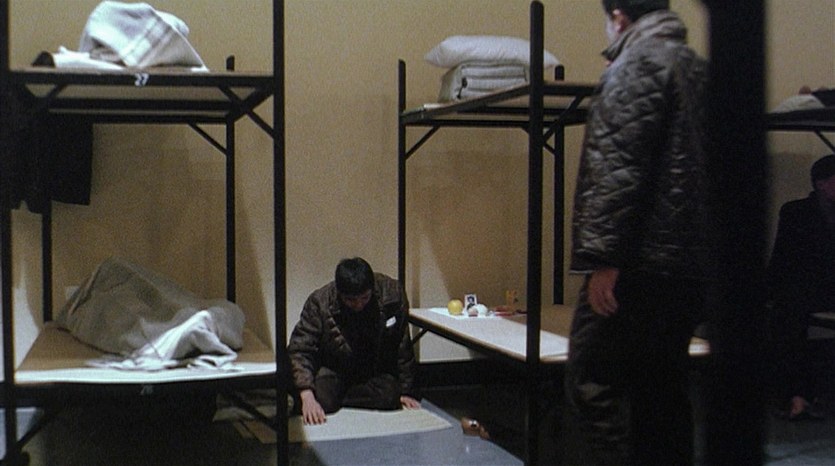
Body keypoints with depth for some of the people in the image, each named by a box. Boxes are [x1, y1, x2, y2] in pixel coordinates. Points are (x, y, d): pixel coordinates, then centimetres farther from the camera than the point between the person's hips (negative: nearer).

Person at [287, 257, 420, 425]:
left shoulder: (392, 294, -20)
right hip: (332, 366, -1)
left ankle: (337, 398, -8)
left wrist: (404, 391, -5)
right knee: (321, 401, -29)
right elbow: (299, 349, -26)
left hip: (376, 370, 2)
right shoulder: (320, 302, -22)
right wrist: (307, 396, -40)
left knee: (390, 397, -28)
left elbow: (403, 348, -9)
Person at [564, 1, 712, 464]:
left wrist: (602, 257, -20)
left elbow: (618, 168, -18)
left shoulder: (636, 65, -7)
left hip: (639, 264, -9)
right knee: (662, 387, 15)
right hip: (692, 265, 9)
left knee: (592, 383, -6)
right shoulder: (698, 68, 19)